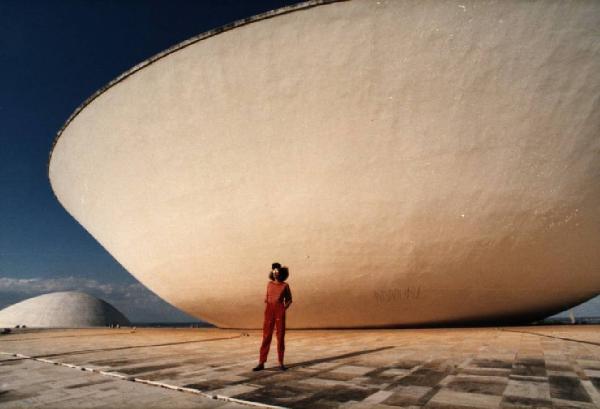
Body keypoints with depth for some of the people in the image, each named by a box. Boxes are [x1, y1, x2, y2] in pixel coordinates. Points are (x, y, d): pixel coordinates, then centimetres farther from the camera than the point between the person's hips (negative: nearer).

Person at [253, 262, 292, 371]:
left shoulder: (285, 285, 4)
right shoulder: (269, 283, 10)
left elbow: (289, 300, 12)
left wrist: (284, 308, -4)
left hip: (280, 312, -1)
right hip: (269, 312, 2)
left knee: (280, 337, 1)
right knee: (266, 337, -1)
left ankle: (281, 363, 12)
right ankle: (261, 363, 3)